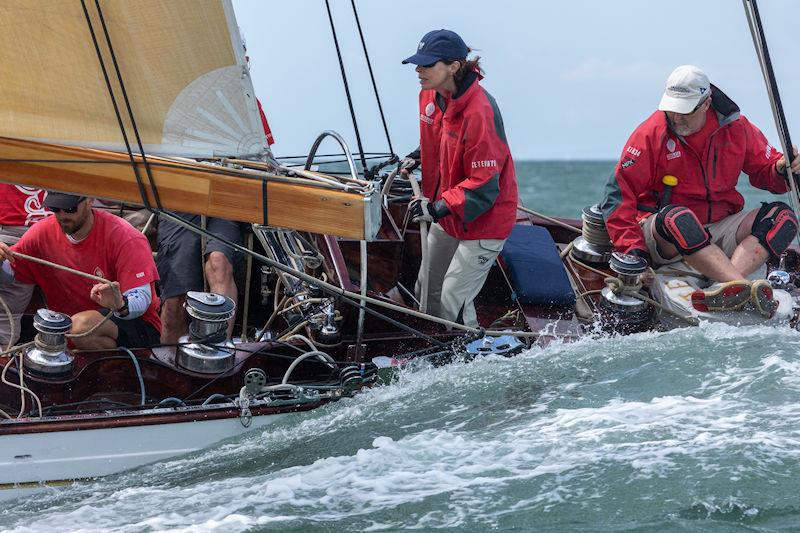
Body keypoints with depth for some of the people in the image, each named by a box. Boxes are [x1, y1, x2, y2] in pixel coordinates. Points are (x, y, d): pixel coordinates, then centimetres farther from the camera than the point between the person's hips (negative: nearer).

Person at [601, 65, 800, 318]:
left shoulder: (736, 127, 3)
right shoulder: (651, 134, -8)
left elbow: (766, 171, 13)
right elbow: (618, 194, -10)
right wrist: (632, 248, -20)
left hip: (719, 230, 4)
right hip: (661, 235, -4)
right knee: (678, 219, -38)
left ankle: (724, 289, -43)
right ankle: (745, 288, -54)